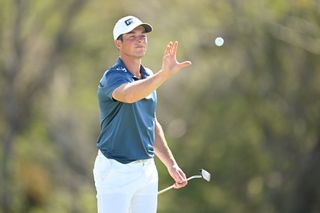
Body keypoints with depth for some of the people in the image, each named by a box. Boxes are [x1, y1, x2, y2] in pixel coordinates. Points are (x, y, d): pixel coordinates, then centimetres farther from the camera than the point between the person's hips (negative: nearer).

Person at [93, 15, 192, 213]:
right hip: (116, 169, -7)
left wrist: (171, 164, 19)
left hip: (147, 169, 7)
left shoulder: (149, 77, 12)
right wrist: (164, 74, -53)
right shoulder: (113, 77, -14)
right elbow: (128, 95, -39)